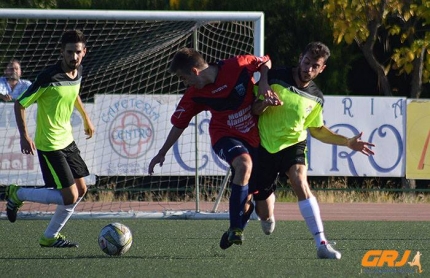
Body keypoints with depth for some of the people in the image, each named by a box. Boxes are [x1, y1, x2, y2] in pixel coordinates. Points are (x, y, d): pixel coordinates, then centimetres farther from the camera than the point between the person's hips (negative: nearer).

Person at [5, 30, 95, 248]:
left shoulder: (78, 72, 1)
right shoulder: (49, 78, -23)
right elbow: (20, 104, -17)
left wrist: (86, 118, 33)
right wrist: (24, 136, -23)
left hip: (67, 140, 9)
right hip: (50, 145, -8)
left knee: (81, 190, 11)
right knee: (69, 196, -10)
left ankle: (50, 236, 24)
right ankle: (17, 195, 8)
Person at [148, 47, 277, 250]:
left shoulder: (237, 66, -14)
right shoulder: (194, 95, -7)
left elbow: (265, 62, 2)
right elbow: (179, 123, 5)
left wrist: (263, 83, -16)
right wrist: (162, 154, 7)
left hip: (255, 138, 1)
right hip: (225, 136, -1)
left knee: (245, 199, -1)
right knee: (244, 163, -35)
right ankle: (235, 229, -33)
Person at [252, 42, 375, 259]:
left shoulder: (316, 98, 0)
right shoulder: (274, 78, -10)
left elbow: (317, 130, 14)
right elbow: (254, 109, -5)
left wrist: (348, 142, 4)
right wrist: (264, 104, -29)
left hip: (293, 144, 1)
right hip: (265, 146, -1)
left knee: (300, 182, -33)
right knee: (264, 216, 4)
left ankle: (321, 243, -37)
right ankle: (270, 194, 46)